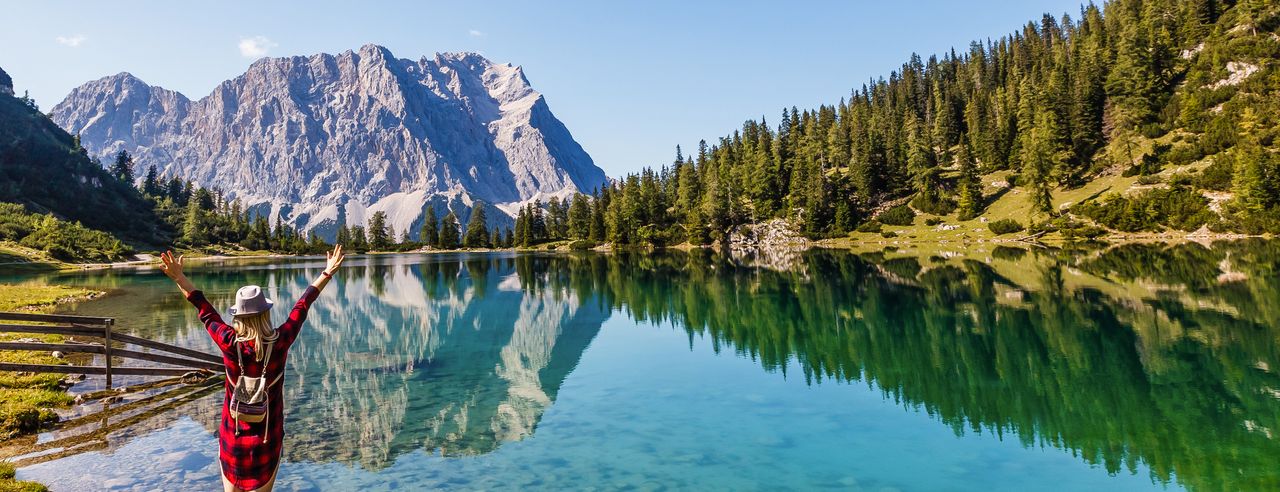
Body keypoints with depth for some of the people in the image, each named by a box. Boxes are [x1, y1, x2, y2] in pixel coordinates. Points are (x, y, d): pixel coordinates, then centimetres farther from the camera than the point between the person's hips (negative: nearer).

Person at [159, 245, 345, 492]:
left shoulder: (230, 344, -15)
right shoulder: (279, 343, -16)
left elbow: (206, 313, -1)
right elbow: (301, 308, -5)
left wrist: (179, 278, 11)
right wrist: (327, 273, 7)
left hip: (232, 440, 1)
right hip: (267, 441, -1)